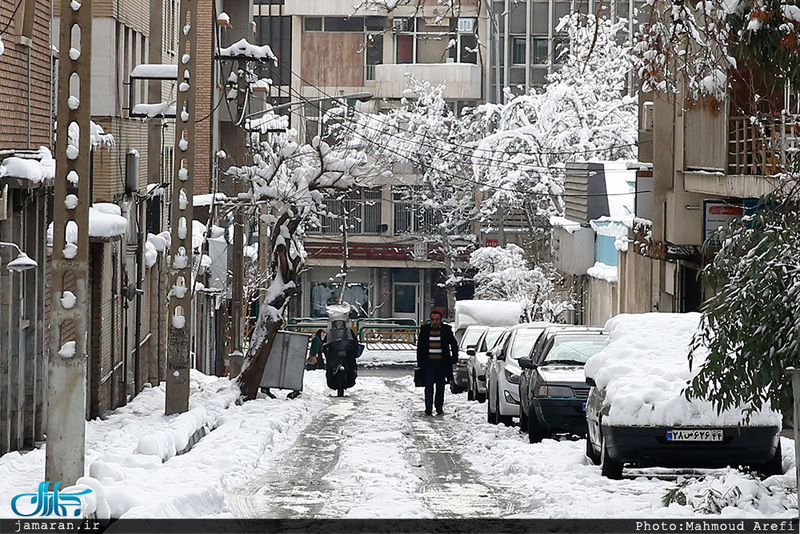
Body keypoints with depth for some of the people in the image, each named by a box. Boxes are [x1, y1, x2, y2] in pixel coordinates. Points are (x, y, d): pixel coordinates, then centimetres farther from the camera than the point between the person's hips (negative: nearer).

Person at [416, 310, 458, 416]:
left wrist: (454, 357, -1)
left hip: (442, 362, 0)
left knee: (440, 386, 9)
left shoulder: (446, 330, 1)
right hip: (429, 362, 0)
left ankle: (439, 407, 19)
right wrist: (420, 362, 3)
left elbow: (454, 344, 10)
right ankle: (428, 408, -8)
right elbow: (420, 346, 9)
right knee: (429, 385, -6)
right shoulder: (425, 329, 3)